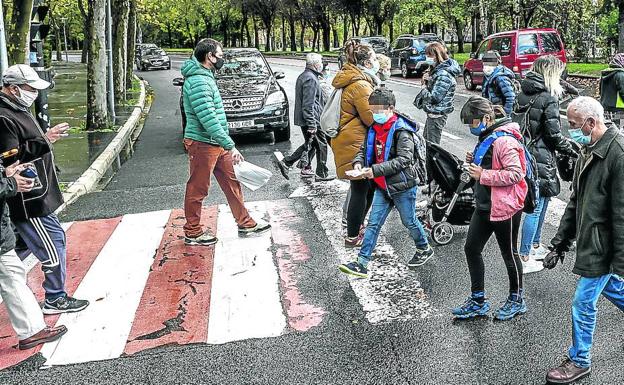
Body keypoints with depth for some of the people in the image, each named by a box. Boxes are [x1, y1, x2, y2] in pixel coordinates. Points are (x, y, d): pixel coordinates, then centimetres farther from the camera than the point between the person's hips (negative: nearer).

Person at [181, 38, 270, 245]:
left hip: (217, 143, 10)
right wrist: (230, 146, -24)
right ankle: (192, 233, 16)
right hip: (203, 144, -10)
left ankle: (245, 223, 24)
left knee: (232, 182, 14)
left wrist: (227, 145, 22)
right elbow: (208, 120, -26)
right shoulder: (198, 82, -20)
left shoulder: (206, 77, 14)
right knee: (197, 189, 3)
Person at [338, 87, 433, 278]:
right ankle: (361, 264, 3)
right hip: (382, 186, 7)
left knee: (409, 221, 12)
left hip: (403, 186, -6)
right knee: (373, 223, 3)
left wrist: (375, 170, -31)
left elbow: (404, 159, -26)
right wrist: (358, 162, -10)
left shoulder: (402, 130, -19)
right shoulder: (374, 128, 5)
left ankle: (424, 249, 40)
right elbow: (365, 150, 14)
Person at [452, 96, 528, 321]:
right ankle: (478, 301, 23)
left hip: (504, 207, -10)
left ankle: (516, 300, 29)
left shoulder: (504, 140, -21)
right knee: (471, 248, 11)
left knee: (508, 253, 8)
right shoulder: (487, 136, 10)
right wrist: (474, 161, 3)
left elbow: (515, 174, -27)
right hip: (485, 205, 10)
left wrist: (483, 175, -24)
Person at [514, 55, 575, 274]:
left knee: (541, 201, 22)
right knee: (535, 208, 0)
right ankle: (524, 258, 7)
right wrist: (572, 150, 0)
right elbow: (554, 134, -14)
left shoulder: (523, 94, 8)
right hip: (541, 158, -8)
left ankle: (535, 246, 34)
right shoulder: (549, 99, -15)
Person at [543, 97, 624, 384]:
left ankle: (580, 361, 20)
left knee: (583, 302, 2)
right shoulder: (590, 151, 7)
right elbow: (576, 201, 13)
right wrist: (560, 242, 13)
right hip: (592, 242, 9)